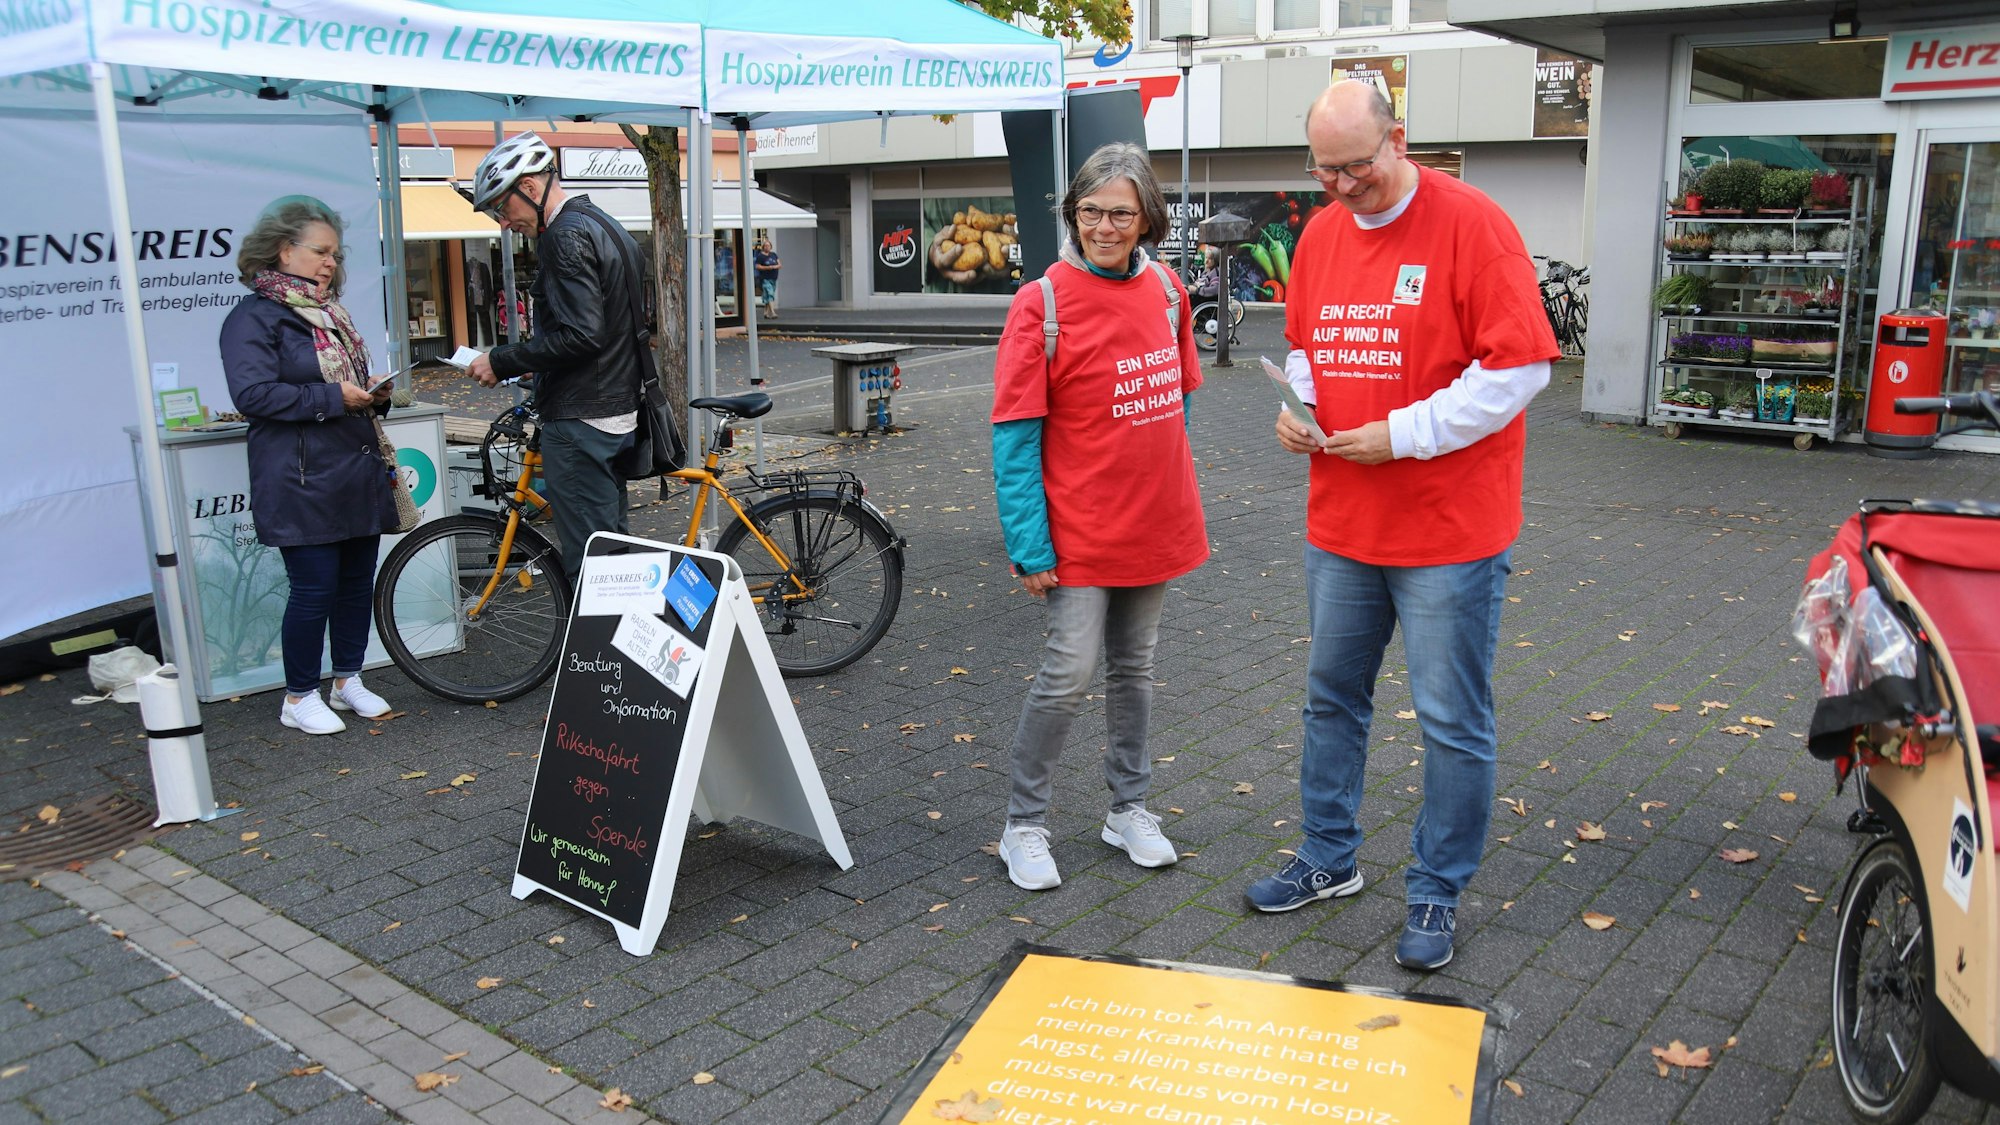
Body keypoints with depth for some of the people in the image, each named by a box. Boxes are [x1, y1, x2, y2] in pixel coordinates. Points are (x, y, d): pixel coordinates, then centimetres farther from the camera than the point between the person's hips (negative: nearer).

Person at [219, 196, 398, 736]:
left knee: (357, 580, 11)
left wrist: (374, 395, 8)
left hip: (357, 475, 8)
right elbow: (252, 393, -18)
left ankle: (349, 680, 26)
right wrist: (333, 397, -21)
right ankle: (300, 697, 11)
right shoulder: (254, 317, -7)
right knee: (315, 587, -4)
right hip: (302, 483, -8)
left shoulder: (331, 313, 19)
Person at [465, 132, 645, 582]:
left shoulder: (566, 235, -15)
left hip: (579, 422, -11)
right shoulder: (604, 225, 17)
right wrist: (537, 367, 19)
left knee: (587, 561, -5)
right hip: (618, 412, 11)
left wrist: (502, 362, -15)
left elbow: (579, 336, -23)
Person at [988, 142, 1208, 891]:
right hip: (1080, 530, -5)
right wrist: (1030, 546, -15)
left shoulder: (1166, 291, 4)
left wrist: (1177, 502, 13)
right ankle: (1024, 827, 12)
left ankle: (1129, 809, 30)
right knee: (1070, 672, -5)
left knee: (1134, 667, 15)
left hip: (1157, 522, 5)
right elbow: (1014, 435, -12)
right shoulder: (1042, 304, -12)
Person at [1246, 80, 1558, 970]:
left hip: (1449, 530, -6)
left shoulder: (1471, 224, -13)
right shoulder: (1319, 236, 7)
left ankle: (1437, 892, 22)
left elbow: (1521, 366, -16)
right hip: (1339, 523, 7)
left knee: (1452, 722, 5)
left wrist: (1402, 436, -19)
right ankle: (1329, 857, 36)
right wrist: (1299, 405, -1)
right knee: (1332, 695, 18)